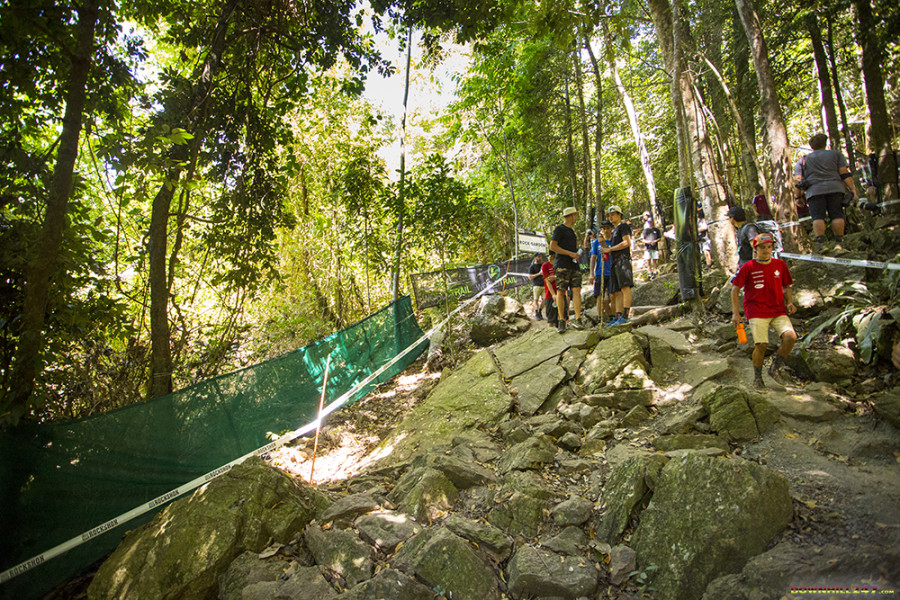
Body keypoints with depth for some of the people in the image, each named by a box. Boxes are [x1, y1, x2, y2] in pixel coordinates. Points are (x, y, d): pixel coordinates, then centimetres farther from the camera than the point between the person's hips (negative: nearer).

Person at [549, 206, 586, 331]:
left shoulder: (571, 231, 25)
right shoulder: (559, 229, 0)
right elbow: (552, 246, -11)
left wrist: (578, 251, 15)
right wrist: (570, 253, -13)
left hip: (574, 266, 7)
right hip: (562, 265, -7)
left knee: (577, 290, -6)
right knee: (561, 292, -5)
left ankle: (578, 320, -10)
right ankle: (561, 321, -2)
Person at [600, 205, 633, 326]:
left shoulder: (623, 226, 5)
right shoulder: (614, 231, 31)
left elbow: (627, 243, -10)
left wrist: (609, 249, -8)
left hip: (623, 259, -9)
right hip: (614, 263, 9)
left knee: (625, 287, -19)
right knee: (616, 292, 0)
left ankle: (625, 316, -27)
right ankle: (618, 317, -5)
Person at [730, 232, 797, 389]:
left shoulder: (780, 265, 9)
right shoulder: (748, 267, -1)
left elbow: (787, 286, 21)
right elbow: (735, 289, 0)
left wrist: (790, 302, 2)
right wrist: (735, 313, -6)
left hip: (778, 310, 3)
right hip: (757, 312, -3)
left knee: (790, 336, -19)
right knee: (761, 345, -11)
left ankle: (776, 367, 4)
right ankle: (757, 377, 13)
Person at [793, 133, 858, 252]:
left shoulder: (803, 160, 19)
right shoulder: (836, 154, 18)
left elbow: (797, 179, 9)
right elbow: (845, 174, 8)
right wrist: (853, 190, 6)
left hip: (814, 190, 0)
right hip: (834, 187, 0)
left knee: (818, 216, -7)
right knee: (837, 215, 0)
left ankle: (820, 243, -22)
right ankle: (838, 242, -7)